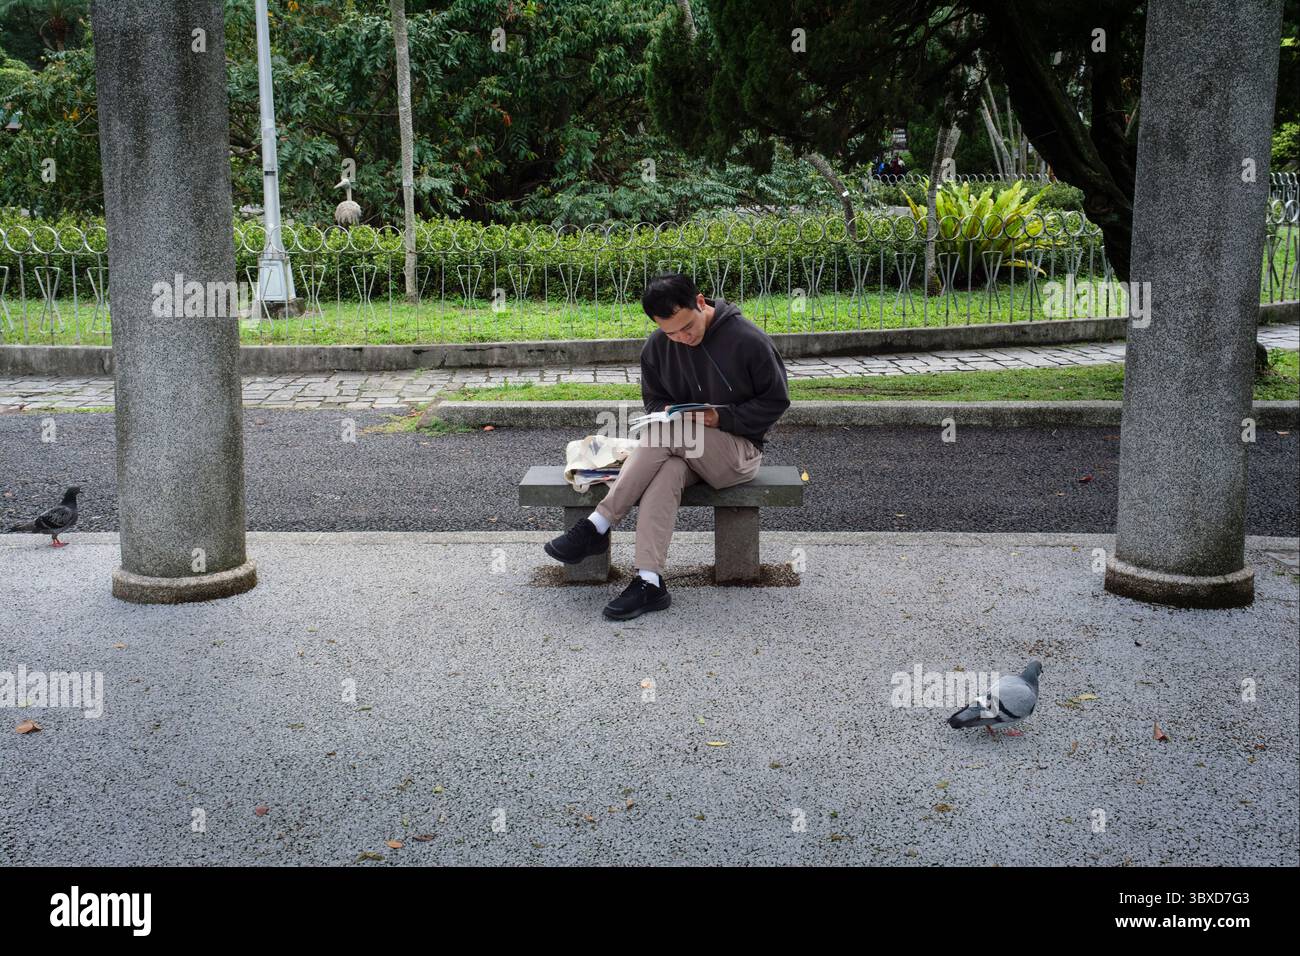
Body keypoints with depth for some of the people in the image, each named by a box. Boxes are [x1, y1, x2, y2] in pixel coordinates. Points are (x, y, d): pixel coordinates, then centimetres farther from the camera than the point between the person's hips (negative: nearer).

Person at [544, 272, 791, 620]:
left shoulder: (748, 340, -12)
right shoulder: (657, 346, 2)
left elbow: (775, 400, -6)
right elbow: (654, 399, 15)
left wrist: (721, 418, -17)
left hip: (740, 451, -4)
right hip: (685, 449, 4)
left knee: (663, 434, -30)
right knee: (666, 472, -33)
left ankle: (595, 527, -25)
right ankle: (650, 582, -41)